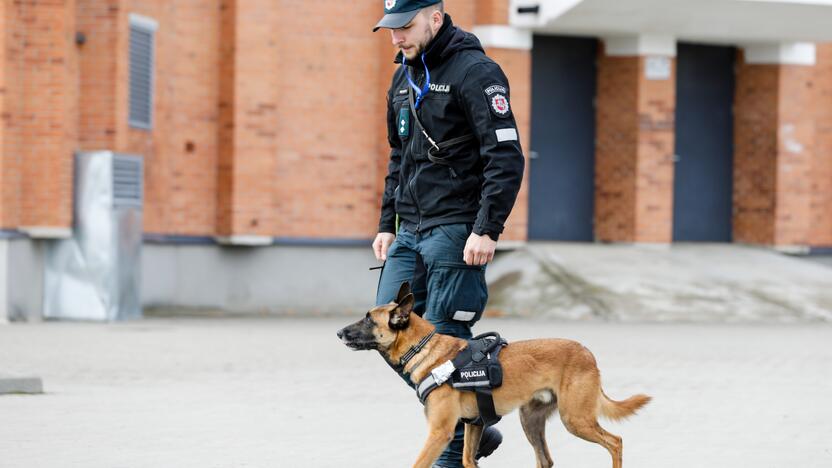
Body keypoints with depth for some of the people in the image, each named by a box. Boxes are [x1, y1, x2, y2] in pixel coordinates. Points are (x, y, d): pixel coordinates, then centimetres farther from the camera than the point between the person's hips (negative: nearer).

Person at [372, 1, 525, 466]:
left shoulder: (474, 71, -11)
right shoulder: (404, 77, 16)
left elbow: (506, 158, -16)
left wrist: (487, 230, -22)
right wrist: (387, 224, 19)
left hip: (456, 231, -9)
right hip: (409, 231, 9)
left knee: (445, 339, -6)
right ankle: (473, 428, 15)